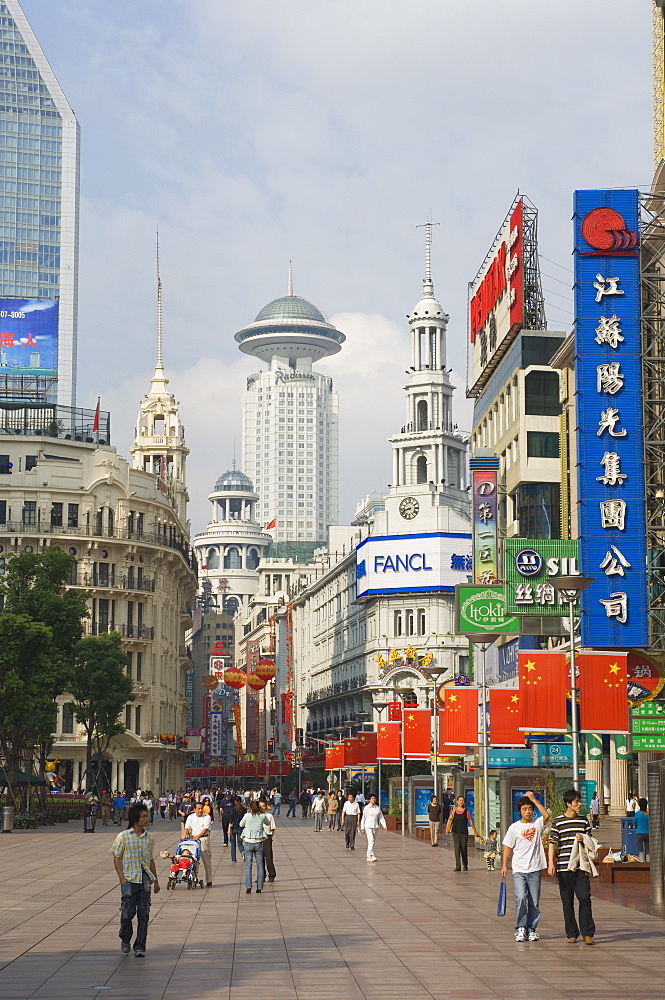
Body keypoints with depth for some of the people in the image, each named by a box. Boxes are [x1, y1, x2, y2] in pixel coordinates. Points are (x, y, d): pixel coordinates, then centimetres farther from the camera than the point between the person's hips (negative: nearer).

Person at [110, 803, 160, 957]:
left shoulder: (148, 839, 11)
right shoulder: (123, 837, -2)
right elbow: (116, 858, 0)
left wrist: (156, 880, 17)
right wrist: (122, 878, -9)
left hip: (145, 880, 4)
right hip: (129, 880, -3)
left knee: (144, 914, 0)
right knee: (128, 912, -4)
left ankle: (140, 947, 7)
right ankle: (125, 941, 22)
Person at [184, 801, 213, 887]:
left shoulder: (207, 817, -3)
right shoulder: (190, 817, 9)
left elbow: (205, 829, -14)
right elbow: (187, 828, 4)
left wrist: (198, 836, -29)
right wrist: (186, 834, -18)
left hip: (204, 839, -3)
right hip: (193, 839, 3)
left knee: (207, 860, 1)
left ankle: (209, 880, 8)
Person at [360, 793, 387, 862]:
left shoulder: (378, 808, 6)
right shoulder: (367, 808, -5)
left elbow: (381, 817, 7)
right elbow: (363, 818, -2)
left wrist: (384, 826, -3)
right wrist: (362, 828, -5)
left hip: (375, 826, 4)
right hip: (368, 826, -4)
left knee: (372, 842, 8)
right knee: (371, 841, -16)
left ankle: (368, 857, 15)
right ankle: (372, 855, -20)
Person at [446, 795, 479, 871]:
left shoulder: (466, 811, 0)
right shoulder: (453, 811, 5)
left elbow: (471, 822, 5)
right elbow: (450, 820, 6)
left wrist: (475, 831, 9)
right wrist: (447, 828, -5)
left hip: (464, 832, -1)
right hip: (455, 832, 1)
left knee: (464, 849, 5)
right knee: (457, 849, -8)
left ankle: (465, 866, 24)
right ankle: (458, 867, -8)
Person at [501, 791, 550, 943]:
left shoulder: (537, 824, 5)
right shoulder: (514, 827, 4)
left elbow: (546, 815, -16)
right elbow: (508, 847, 8)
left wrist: (534, 799, -11)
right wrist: (504, 865, 1)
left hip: (535, 869, 1)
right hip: (519, 869, -1)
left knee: (534, 901, 4)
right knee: (521, 897, -16)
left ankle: (531, 929, 16)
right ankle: (520, 928, -3)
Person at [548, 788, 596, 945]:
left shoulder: (584, 820, 11)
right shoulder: (558, 822, 3)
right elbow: (552, 843, 1)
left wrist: (583, 839, -6)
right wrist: (551, 863, -9)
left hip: (581, 866, 1)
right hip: (563, 866, -1)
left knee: (585, 898, -9)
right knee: (567, 902, 3)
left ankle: (587, 933, -4)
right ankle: (571, 934, 12)